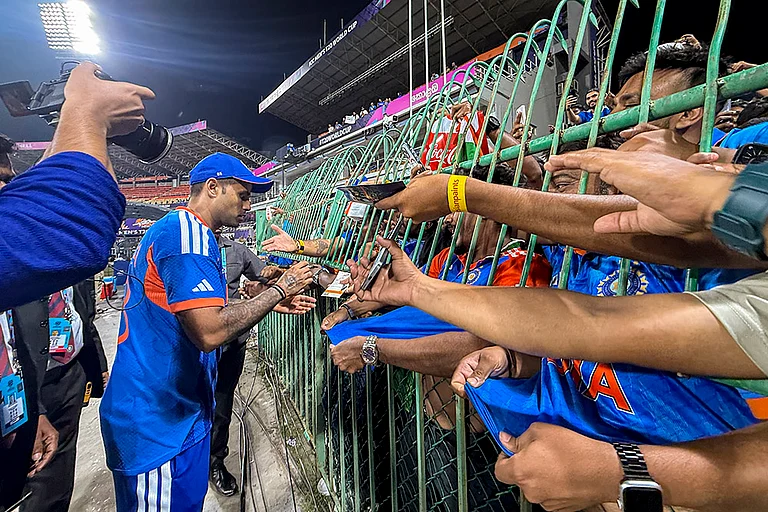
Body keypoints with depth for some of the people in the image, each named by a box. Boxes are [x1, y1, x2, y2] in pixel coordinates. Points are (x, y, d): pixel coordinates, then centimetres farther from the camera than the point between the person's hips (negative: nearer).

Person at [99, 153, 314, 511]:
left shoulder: (188, 230, 13)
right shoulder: (187, 231, -21)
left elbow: (203, 310, 16)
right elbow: (210, 331, -30)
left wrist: (274, 302, 6)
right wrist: (279, 290, -19)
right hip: (157, 419, -10)